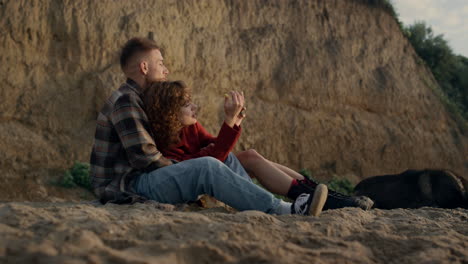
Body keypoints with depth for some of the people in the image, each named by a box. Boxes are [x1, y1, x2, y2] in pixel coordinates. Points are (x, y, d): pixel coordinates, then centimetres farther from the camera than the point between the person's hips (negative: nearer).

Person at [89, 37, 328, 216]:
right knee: (207, 167, -28)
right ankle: (284, 211, -32)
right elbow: (145, 157, -21)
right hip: (127, 187, -10)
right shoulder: (124, 100, -12)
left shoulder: (134, 100, 21)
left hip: (140, 179, 10)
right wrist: (189, 174, -9)